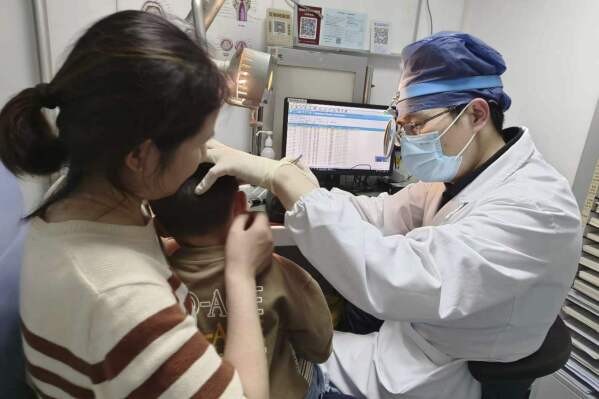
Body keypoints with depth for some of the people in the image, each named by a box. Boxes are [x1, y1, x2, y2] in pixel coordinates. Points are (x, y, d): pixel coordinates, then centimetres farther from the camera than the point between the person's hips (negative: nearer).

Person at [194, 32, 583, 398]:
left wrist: (284, 177, -39)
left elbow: (394, 280, -42)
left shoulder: (534, 207, -30)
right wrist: (280, 181, -18)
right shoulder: (461, 174, -3)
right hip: (409, 339, 7)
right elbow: (380, 216, -4)